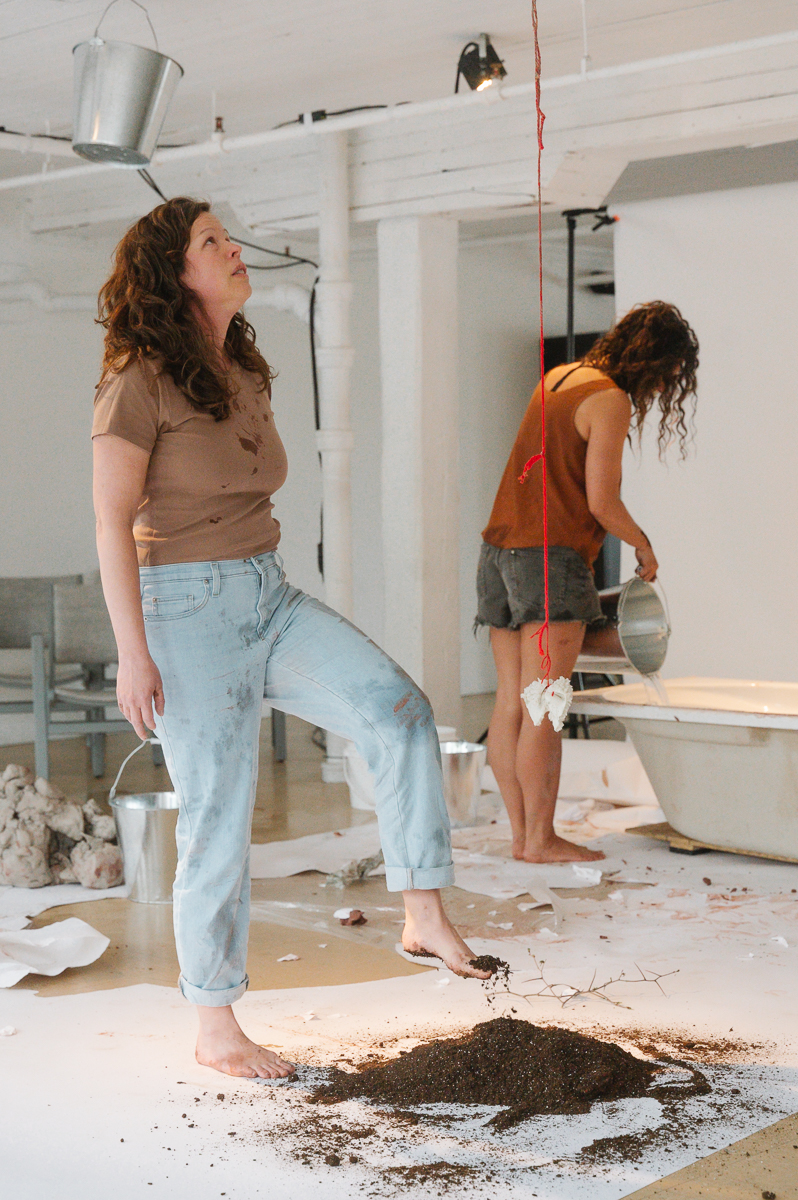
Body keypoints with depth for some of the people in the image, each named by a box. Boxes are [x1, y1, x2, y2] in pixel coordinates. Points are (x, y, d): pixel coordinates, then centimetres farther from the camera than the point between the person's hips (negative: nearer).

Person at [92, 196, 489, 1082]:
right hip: (186, 609, -7)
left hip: (269, 599, 7)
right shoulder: (141, 380, -10)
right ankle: (215, 1031, 13)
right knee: (219, 821, -2)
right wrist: (132, 652, -17)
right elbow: (112, 521, -12)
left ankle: (425, 915, -11)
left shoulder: (245, 377, 13)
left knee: (399, 711, -16)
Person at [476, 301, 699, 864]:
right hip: (552, 559, -8)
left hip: (501, 551, 8)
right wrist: (643, 545, 3)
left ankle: (521, 833, 8)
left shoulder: (558, 377, 17)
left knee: (511, 705, 5)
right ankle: (540, 839, -4)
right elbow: (601, 502, -14)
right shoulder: (611, 401, -9)